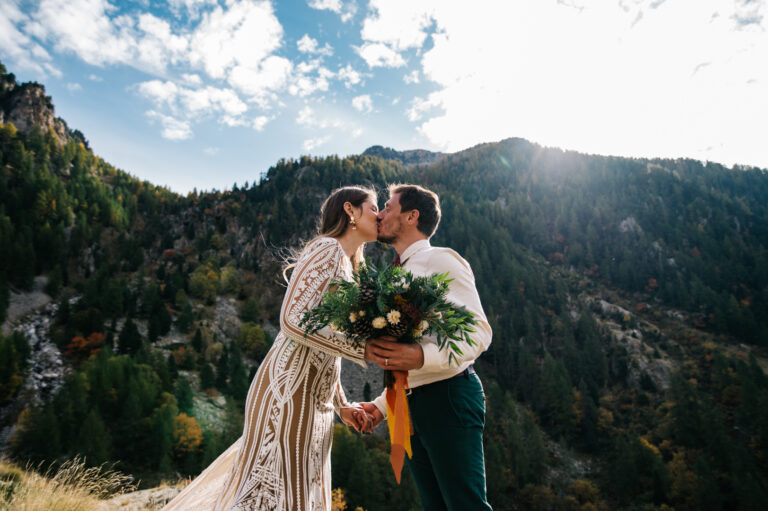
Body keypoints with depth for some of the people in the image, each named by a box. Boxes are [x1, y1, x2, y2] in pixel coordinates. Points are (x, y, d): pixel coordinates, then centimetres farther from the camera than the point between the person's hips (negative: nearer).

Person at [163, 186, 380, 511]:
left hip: (314, 399, 9)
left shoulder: (347, 268, 18)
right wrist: (363, 350, -21)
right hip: (290, 389, -9)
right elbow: (293, 319, -21)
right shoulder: (326, 248, -9)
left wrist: (341, 404, 15)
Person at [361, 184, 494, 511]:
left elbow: (479, 332, -16)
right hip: (411, 404, 8)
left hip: (448, 396, -8)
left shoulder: (441, 260, -6)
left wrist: (422, 356, -30)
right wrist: (382, 405, 16)